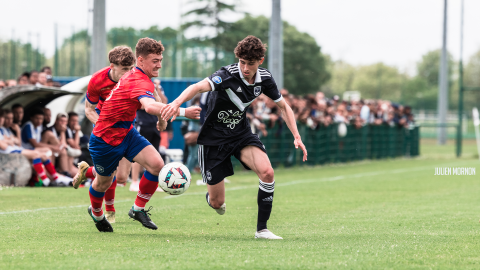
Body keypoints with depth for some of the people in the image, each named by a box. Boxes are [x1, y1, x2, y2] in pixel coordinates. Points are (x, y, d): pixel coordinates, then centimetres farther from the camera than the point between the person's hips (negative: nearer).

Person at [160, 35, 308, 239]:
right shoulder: (228, 75, -25)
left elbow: (284, 107, 8)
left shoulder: (264, 79, -7)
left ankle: (262, 229, -11)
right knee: (217, 203, -1)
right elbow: (199, 87, -43)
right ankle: (211, 197, 40)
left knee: (267, 172, -24)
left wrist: (296, 137, -4)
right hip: (214, 138, -4)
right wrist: (176, 103, -62)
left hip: (241, 133, 4)